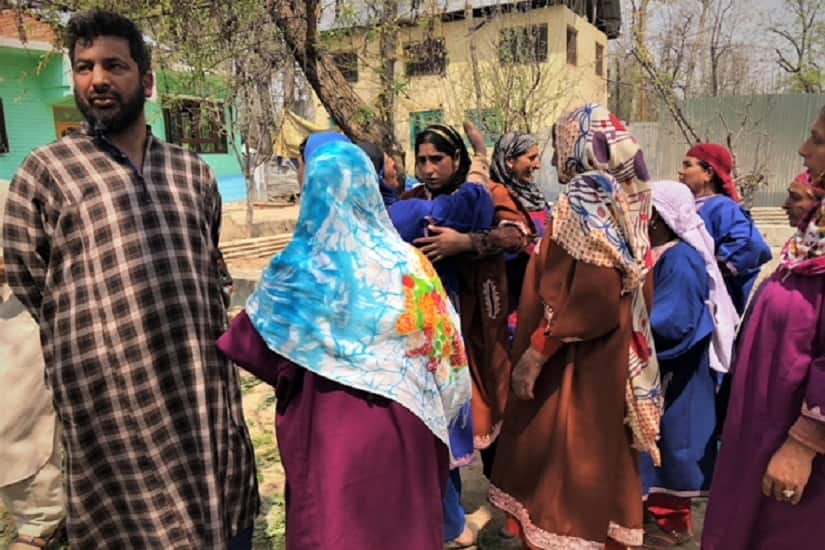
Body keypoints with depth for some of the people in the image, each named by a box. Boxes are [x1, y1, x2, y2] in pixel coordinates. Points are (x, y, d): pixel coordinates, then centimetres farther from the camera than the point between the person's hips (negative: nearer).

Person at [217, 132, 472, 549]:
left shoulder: (300, 272, -13)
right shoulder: (407, 260, -5)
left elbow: (252, 343, 0)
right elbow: (443, 344, 1)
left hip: (335, 427, -3)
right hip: (405, 420, 3)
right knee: (403, 515, 22)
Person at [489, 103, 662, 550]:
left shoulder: (583, 200, -16)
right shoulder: (622, 202, 10)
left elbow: (588, 293, -25)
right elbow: (627, 285, 15)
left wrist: (536, 350, -20)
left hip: (575, 360, -9)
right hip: (612, 356, 9)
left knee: (561, 461, 2)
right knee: (600, 454, 18)